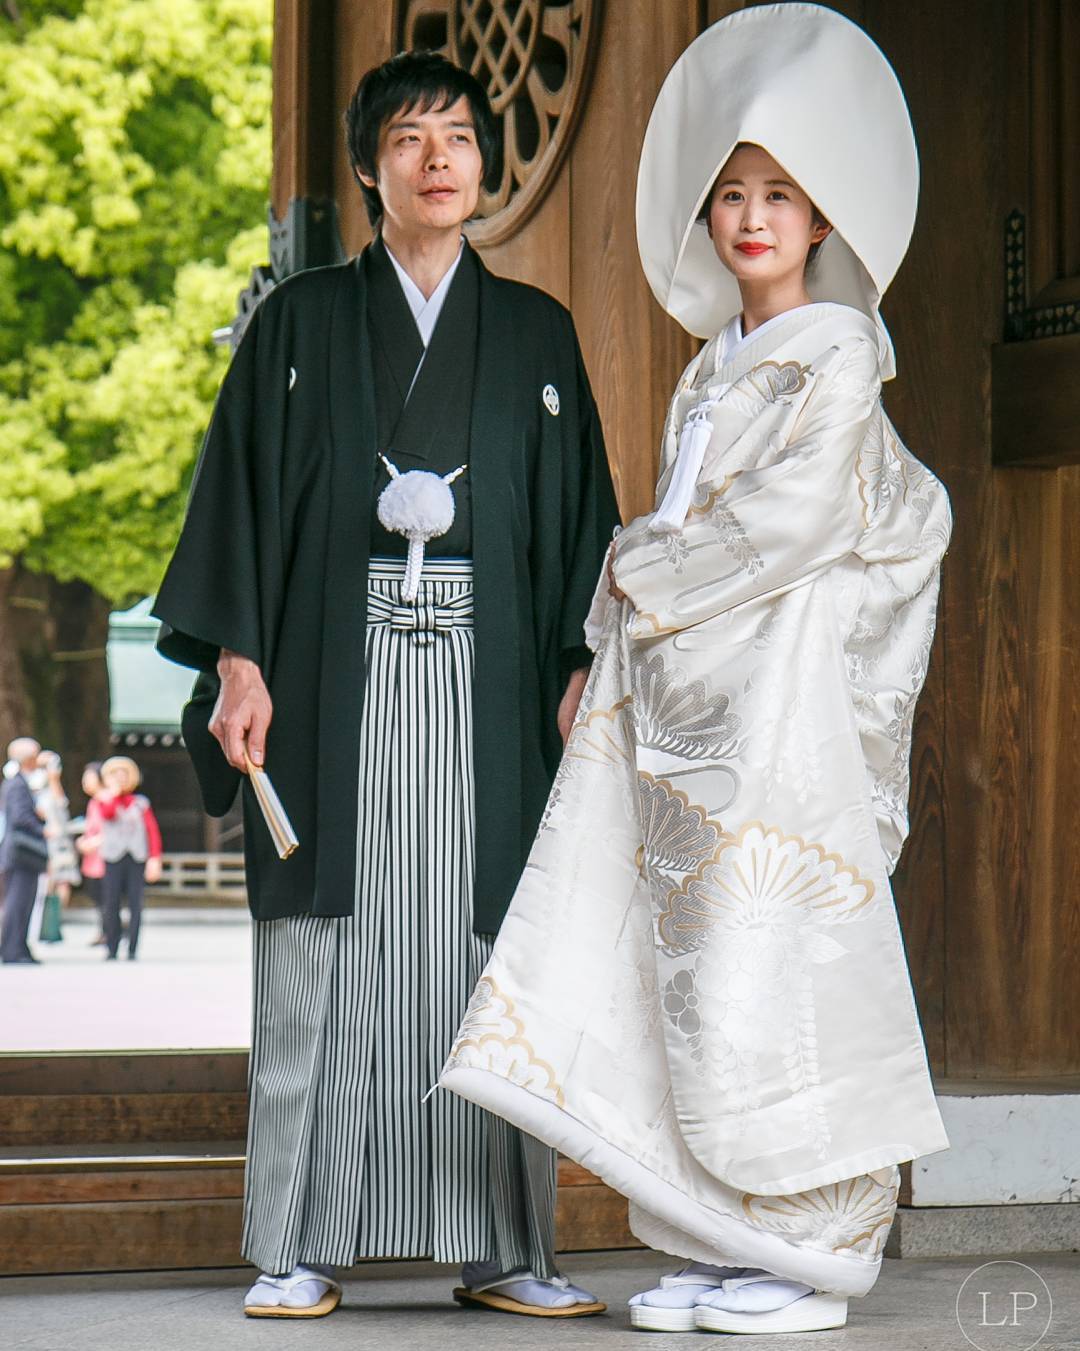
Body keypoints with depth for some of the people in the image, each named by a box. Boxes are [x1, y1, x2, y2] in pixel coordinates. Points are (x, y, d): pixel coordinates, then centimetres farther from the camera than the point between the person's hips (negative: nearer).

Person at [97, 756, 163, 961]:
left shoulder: (140, 802, 13)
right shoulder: (104, 800, 12)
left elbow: (153, 830, 7)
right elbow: (107, 814, -12)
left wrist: (155, 858, -4)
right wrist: (114, 793, 0)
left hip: (137, 859, 0)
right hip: (113, 858, 0)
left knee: (135, 905, -5)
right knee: (111, 906, -4)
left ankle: (132, 950, -2)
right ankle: (111, 950, 5)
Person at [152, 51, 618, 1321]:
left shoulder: (536, 332, 13)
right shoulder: (298, 322, 9)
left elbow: (582, 514, 11)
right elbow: (242, 490, 5)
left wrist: (582, 668, -1)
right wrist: (237, 660, -6)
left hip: (487, 682, 1)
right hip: (335, 676, -1)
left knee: (489, 958, -1)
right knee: (324, 956, -3)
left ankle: (501, 1247, 4)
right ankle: (300, 1249, 3)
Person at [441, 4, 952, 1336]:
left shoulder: (836, 356, -4)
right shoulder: (712, 368, 19)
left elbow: (797, 520, -14)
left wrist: (651, 573, -6)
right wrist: (625, 621, 8)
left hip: (787, 694, -7)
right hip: (687, 695, 8)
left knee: (773, 962, -9)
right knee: (689, 966, 4)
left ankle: (815, 1252, -1)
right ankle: (727, 1248, 10)